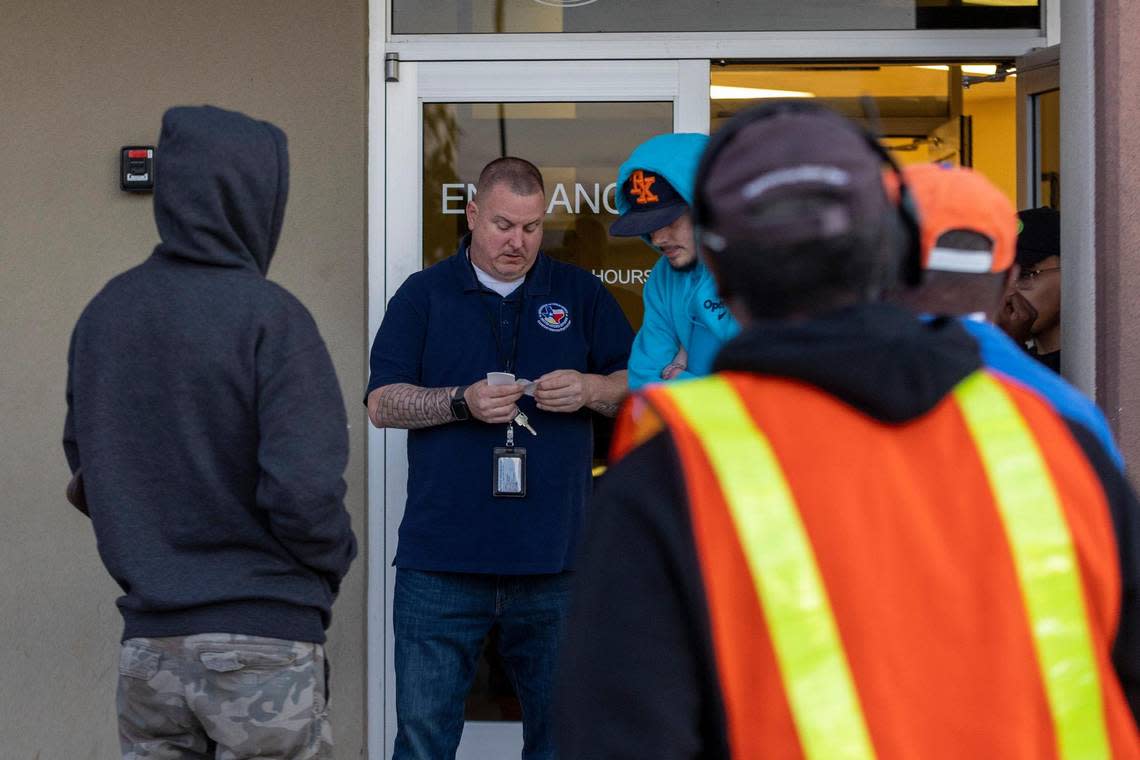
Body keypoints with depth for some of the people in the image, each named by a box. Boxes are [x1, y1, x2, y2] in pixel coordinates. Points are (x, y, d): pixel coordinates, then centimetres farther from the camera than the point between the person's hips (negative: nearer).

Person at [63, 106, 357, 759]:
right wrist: (333, 563, -1)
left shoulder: (103, 314, 5)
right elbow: (304, 488, -19)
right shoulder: (268, 315, -14)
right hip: (265, 639, -6)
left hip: (147, 644, 6)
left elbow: (85, 461, 12)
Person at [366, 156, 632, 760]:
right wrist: (463, 402, -16)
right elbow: (382, 402, 0)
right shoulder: (423, 295, 7)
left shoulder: (581, 294, 10)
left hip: (553, 561, 1)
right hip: (441, 563, -1)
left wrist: (590, 389, -11)